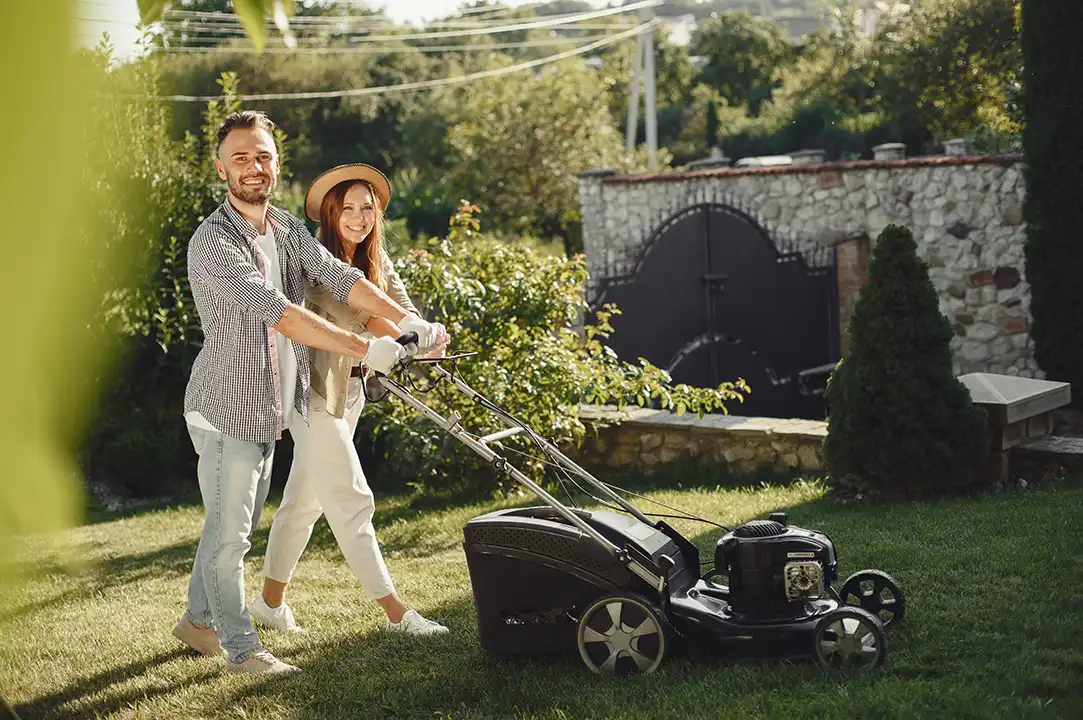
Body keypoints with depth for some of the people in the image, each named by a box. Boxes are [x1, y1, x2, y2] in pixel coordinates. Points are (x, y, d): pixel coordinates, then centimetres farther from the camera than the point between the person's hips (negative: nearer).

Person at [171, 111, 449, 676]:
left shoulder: (288, 231, 8)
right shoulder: (213, 241, -19)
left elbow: (338, 277, -5)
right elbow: (278, 312, -29)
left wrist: (406, 320, -20)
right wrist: (363, 349, -34)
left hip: (266, 407, 8)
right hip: (226, 408, -8)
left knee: (235, 525, 18)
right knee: (229, 531, -2)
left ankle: (199, 619, 34)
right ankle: (240, 648, 9)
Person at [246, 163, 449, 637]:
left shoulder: (376, 262, 9)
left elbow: (401, 308, -6)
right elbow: (348, 310, -29)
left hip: (350, 392, 8)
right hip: (316, 392, -8)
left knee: (305, 498, 15)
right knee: (351, 502, -5)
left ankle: (271, 601, 27)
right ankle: (394, 611, -2)